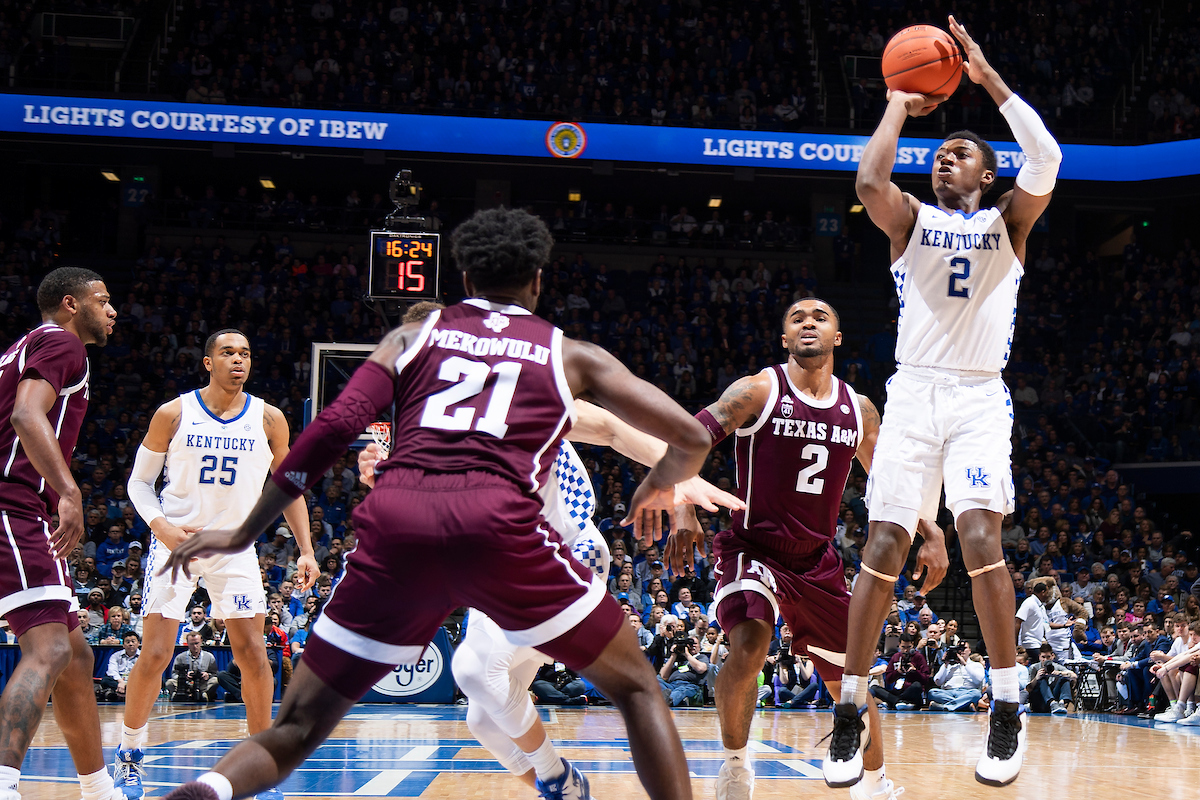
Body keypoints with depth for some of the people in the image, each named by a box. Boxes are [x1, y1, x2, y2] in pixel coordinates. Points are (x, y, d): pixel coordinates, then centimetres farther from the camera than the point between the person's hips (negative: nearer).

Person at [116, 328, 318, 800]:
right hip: (176, 541, -2)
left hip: (234, 545, 2)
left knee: (252, 654, -5)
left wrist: (305, 550, -1)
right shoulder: (173, 414, -6)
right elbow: (140, 481, 3)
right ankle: (130, 755, 11)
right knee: (155, 655, -7)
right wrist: (160, 526, -15)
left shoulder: (268, 420, -2)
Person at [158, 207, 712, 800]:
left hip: (395, 523, 2)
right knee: (634, 687, 18)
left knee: (297, 729, 12)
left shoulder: (413, 336, 25)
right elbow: (691, 438, 19)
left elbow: (335, 426, 11)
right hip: (497, 523, -2)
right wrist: (656, 489, 41)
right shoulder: (572, 355, 22)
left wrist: (244, 533, 15)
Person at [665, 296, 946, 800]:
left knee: (849, 683, 9)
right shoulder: (759, 390, -10)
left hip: (818, 561, 4)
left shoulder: (859, 410, 4)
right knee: (748, 647, -30)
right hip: (752, 548, -4)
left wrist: (932, 533, 3)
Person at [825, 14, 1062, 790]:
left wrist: (989, 78, -8)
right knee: (884, 548, -5)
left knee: (980, 535, -19)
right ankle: (852, 710, 3)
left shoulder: (1007, 222, 10)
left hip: (980, 397, -1)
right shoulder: (912, 219, 11)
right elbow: (869, 180, -12)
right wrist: (900, 106, 0)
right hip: (913, 392, 1)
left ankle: (1008, 710, -9)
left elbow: (1046, 161, -10)